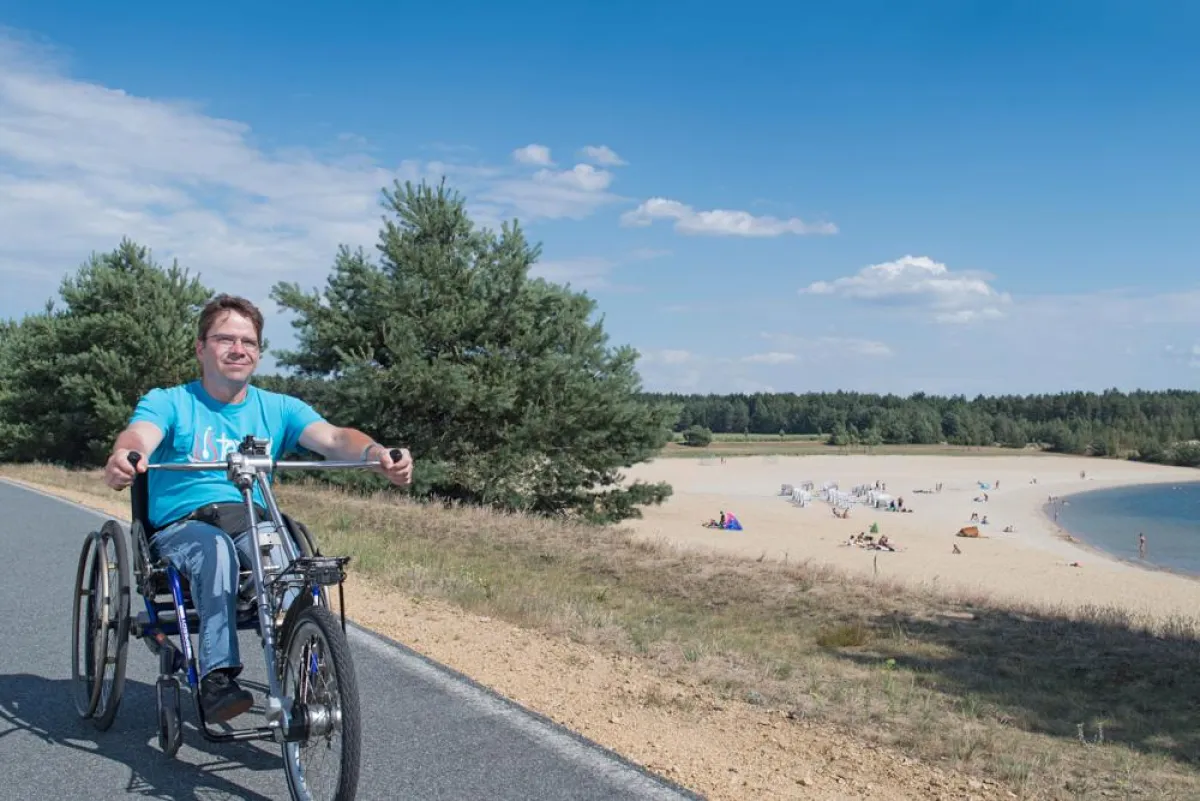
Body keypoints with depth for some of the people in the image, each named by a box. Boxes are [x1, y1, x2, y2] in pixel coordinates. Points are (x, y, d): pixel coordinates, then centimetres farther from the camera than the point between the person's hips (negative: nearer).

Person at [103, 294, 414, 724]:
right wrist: (123, 457, -44)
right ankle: (216, 679, -37)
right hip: (179, 527, -1)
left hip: (252, 524, 2)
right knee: (216, 547, -35)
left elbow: (332, 437, -7)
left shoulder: (278, 409, 11)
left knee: (279, 543, -32)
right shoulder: (168, 402, 6)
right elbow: (139, 435, -17)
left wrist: (377, 453, -30)